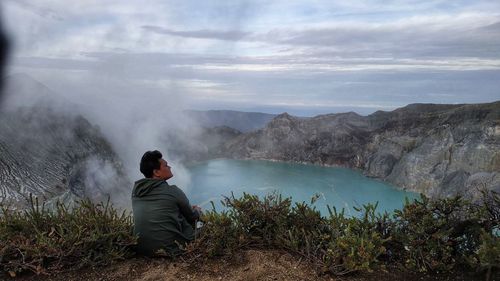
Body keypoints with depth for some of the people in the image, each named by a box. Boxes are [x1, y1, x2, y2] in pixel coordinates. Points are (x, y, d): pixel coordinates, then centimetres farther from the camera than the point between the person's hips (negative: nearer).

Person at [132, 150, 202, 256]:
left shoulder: (136, 190, 4)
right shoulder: (172, 191, -14)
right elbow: (192, 217, 3)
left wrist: (190, 208, 28)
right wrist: (197, 211, 29)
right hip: (169, 250, -6)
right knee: (191, 218, 14)